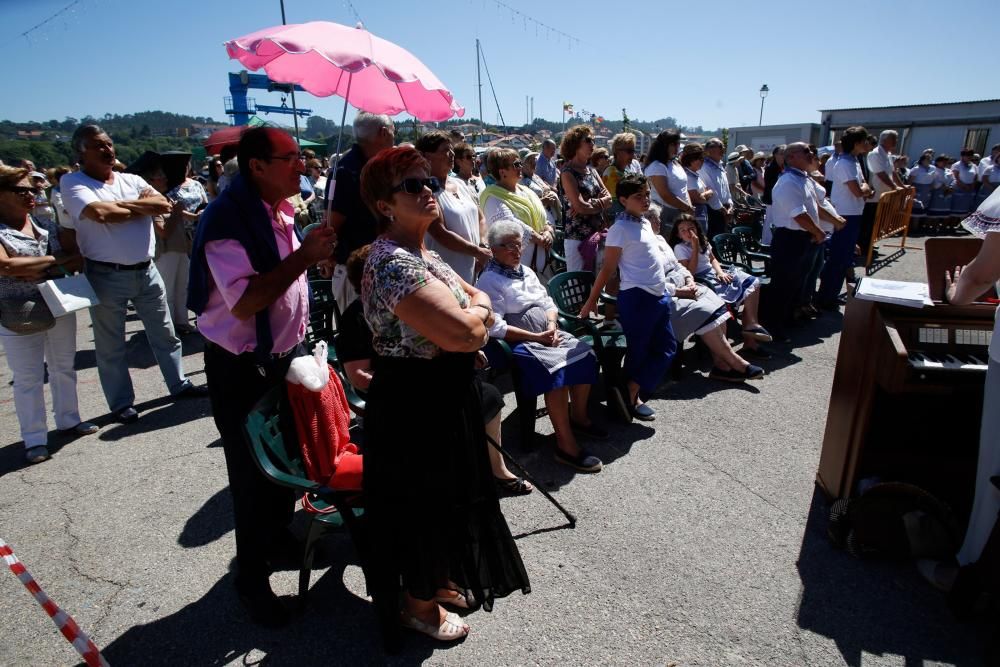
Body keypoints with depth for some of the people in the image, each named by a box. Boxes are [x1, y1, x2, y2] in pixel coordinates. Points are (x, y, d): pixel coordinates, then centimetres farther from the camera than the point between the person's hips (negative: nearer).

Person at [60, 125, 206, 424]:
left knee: (164, 334, 14)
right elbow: (100, 213, -23)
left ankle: (179, 384, 29)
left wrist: (123, 204, -14)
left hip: (146, 271, 4)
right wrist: (143, 208, -8)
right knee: (111, 345, 8)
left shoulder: (132, 180, 9)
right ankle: (121, 403, 22)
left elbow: (164, 204, -6)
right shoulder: (72, 182, -5)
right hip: (106, 276, -4)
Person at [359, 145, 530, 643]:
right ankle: (417, 603, 33)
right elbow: (463, 334, -31)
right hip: (415, 403, -10)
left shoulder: (422, 254, 8)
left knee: (443, 496, 24)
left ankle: (437, 579, 47)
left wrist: (472, 313, -10)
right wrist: (478, 314, -9)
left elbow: (477, 299, 13)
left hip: (442, 396, 10)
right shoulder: (393, 262, -24)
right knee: (421, 502, 9)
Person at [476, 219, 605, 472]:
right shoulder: (490, 281, -9)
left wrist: (552, 325, -5)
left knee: (585, 355, -8)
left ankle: (578, 417, 11)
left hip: (547, 334, 8)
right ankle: (566, 446, -26)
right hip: (519, 343, -8)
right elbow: (496, 328, -19)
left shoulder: (527, 271, 17)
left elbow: (548, 303, 18)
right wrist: (537, 337, -19)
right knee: (558, 371, -29)